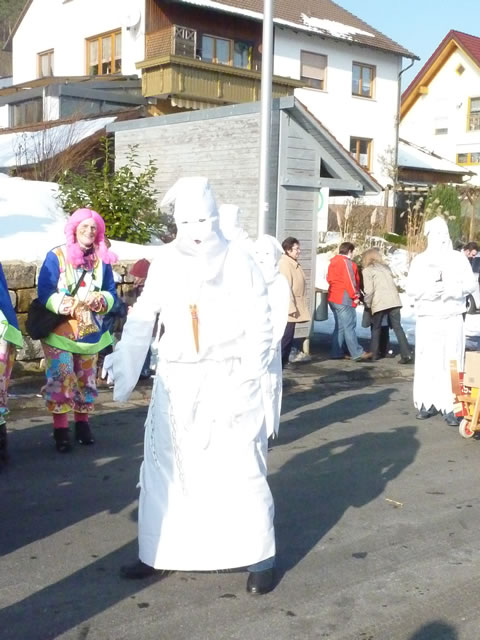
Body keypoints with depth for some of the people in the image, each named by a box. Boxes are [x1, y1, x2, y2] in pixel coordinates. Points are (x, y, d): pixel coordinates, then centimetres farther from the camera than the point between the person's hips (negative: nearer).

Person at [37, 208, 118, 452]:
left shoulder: (102, 260, 4)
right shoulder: (56, 256, -6)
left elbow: (111, 294, 3)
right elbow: (44, 293, -12)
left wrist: (99, 300, -19)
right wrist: (68, 305, -26)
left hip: (90, 332, 4)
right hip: (58, 332, -4)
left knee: (86, 380, 10)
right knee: (60, 378, -10)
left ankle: (82, 423, 24)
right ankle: (61, 429, -2)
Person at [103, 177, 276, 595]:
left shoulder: (239, 261, -3)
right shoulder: (165, 262, 3)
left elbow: (260, 324, -3)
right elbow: (143, 317, 3)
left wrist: (248, 376, -12)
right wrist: (124, 361, -11)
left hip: (227, 380, -3)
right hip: (176, 380, 3)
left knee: (240, 467, -1)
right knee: (165, 465, 10)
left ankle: (260, 557, 12)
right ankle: (160, 553, 24)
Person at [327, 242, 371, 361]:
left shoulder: (333, 262, 16)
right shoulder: (347, 262, -12)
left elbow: (329, 279, 19)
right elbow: (350, 281, -17)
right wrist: (355, 296, -8)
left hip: (333, 298, 9)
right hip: (344, 299, -9)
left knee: (340, 326, 14)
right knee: (349, 327, -9)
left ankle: (337, 353, 13)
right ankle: (357, 353, -8)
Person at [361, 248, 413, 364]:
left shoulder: (367, 270, 3)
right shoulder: (385, 267, 22)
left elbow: (368, 290, -4)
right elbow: (393, 285, 17)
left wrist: (367, 303, 7)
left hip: (379, 302, -4)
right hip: (394, 301, 4)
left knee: (376, 328, 12)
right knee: (397, 327, 3)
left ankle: (374, 354, 17)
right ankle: (406, 355, -5)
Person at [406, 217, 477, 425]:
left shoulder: (458, 258, 10)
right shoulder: (420, 260, 9)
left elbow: (471, 283, 4)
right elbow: (411, 287, 1)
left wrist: (454, 289, -15)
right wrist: (428, 290, -17)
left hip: (452, 318, 0)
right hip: (428, 318, 0)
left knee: (452, 362, -4)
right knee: (427, 361, 0)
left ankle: (450, 407, -4)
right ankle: (427, 403, 10)